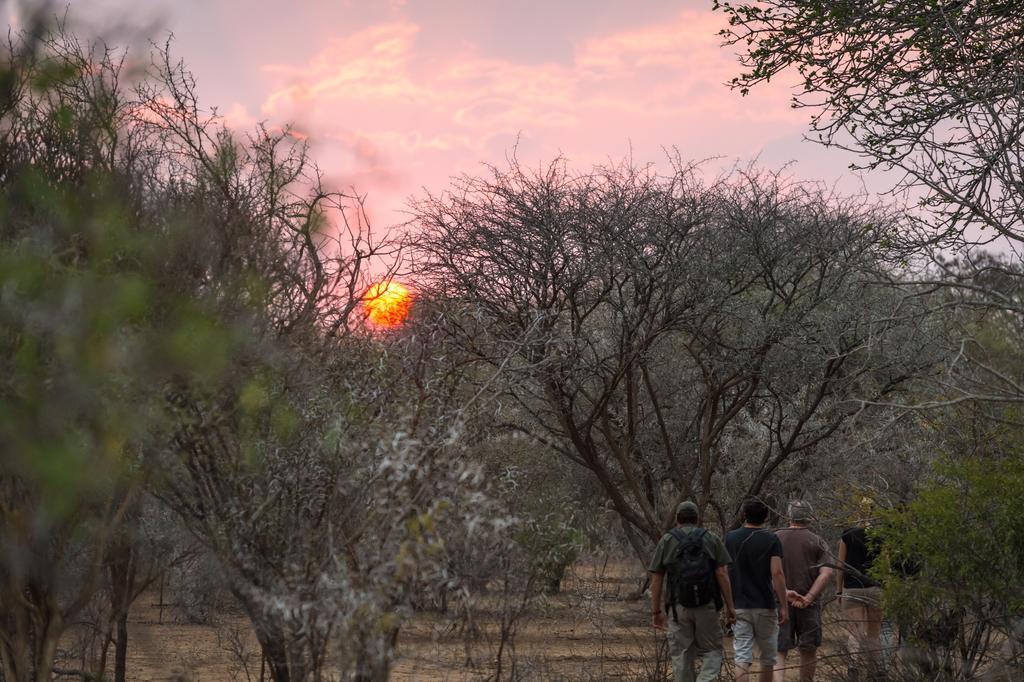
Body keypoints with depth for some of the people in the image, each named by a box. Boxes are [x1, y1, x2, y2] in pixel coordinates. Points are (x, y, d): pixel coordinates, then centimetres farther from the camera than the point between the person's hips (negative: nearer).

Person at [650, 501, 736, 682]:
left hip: (678, 608, 1)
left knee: (681, 656, 8)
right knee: (711, 652, 7)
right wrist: (730, 606, 1)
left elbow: (656, 580, 3)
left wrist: (656, 611, 8)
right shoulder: (712, 539, 4)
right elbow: (722, 574, -3)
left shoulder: (666, 541, 5)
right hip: (707, 606, -1)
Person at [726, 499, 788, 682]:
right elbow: (777, 573, -14)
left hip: (739, 606, 1)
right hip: (766, 606, -1)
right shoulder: (771, 540, -5)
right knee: (768, 657, 15)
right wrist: (784, 606, -10)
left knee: (742, 657, -4)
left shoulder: (731, 538, 3)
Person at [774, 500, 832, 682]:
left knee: (779, 652, -1)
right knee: (809, 650, 14)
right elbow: (826, 573, -9)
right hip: (808, 604, 0)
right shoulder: (818, 542, 3)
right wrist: (808, 598, -13)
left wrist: (784, 592, -12)